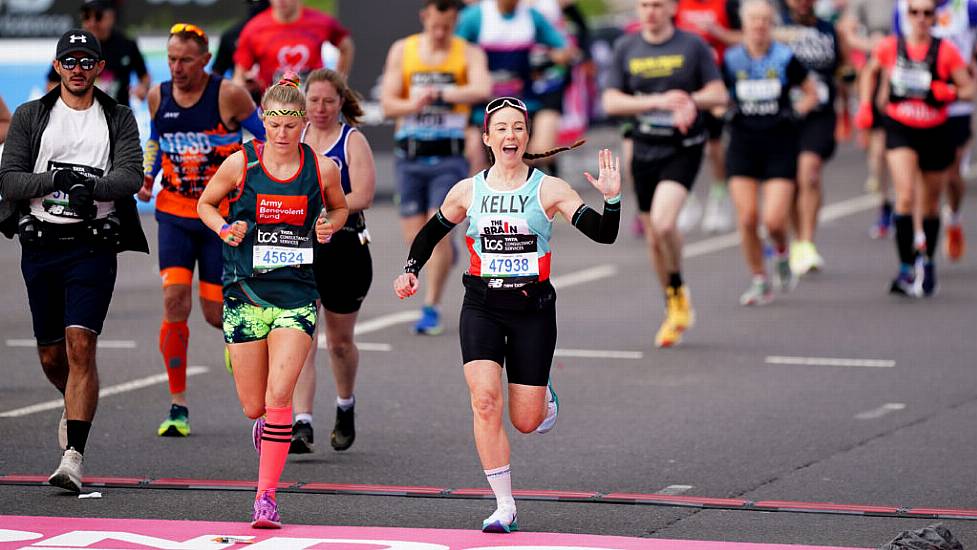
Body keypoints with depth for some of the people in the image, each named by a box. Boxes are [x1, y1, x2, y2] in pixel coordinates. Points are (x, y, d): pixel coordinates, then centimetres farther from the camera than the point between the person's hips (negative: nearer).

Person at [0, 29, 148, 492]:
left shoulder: (119, 119, 8)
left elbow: (132, 174, -6)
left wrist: (92, 187, -25)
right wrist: (56, 180, -17)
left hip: (93, 245, -2)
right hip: (40, 243, 2)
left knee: (80, 344, -16)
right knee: (51, 354, 10)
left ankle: (73, 458, -18)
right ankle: (76, 404, 44)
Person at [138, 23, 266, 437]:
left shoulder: (229, 95, -11)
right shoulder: (158, 97, 2)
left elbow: (266, 139, -1)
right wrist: (147, 177, 4)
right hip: (174, 213, 2)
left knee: (215, 313, 0)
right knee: (174, 301, -13)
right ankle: (178, 407, -7)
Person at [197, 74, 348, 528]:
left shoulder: (322, 169, -2)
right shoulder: (241, 163, -3)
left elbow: (339, 208, 18)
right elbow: (206, 204, 12)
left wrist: (329, 226, -4)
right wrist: (224, 229, -8)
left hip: (297, 293, -1)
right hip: (245, 291, 1)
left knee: (278, 396, -15)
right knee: (254, 406, 5)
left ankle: (266, 497, -8)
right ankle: (266, 424, 44)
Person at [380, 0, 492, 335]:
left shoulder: (469, 54, 0)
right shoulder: (403, 51, 6)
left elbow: (481, 90, -20)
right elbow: (388, 103, -1)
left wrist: (438, 94, -28)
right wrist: (414, 104, -22)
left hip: (449, 155, -2)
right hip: (409, 154, 3)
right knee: (414, 237, 3)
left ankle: (432, 308, -2)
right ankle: (446, 258, 34)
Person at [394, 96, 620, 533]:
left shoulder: (548, 189, -4)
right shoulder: (468, 191, 2)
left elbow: (604, 235, -8)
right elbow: (431, 233, 17)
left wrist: (612, 198, -26)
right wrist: (411, 271, 1)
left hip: (533, 309, -1)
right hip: (482, 308, 1)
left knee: (526, 422, 1)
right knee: (485, 402, -19)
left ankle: (543, 396, 41)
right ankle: (504, 508, -11)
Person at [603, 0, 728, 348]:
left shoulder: (692, 46, -1)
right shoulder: (626, 48, 5)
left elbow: (719, 95, 0)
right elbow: (611, 102, -3)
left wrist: (691, 100, -21)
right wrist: (657, 101, -17)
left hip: (683, 149, -4)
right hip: (644, 150, 4)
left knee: (663, 222, -24)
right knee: (654, 237, 9)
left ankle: (678, 292, 0)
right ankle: (674, 309, 27)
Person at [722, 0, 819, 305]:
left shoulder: (785, 59, -3)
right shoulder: (731, 60, 1)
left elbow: (812, 94, 9)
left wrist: (796, 112, -6)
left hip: (780, 145, -2)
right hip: (743, 143, 2)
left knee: (774, 220, -12)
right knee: (746, 219, -5)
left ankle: (781, 254, 23)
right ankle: (760, 282, 11)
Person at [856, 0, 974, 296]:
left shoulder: (945, 51, -10)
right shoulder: (890, 47, -5)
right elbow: (870, 72, 16)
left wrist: (949, 92, -27)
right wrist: (865, 106, 6)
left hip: (935, 133, 1)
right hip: (900, 130, -1)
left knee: (930, 205, 14)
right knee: (905, 196, -20)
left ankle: (928, 263, 37)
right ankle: (905, 269, -19)